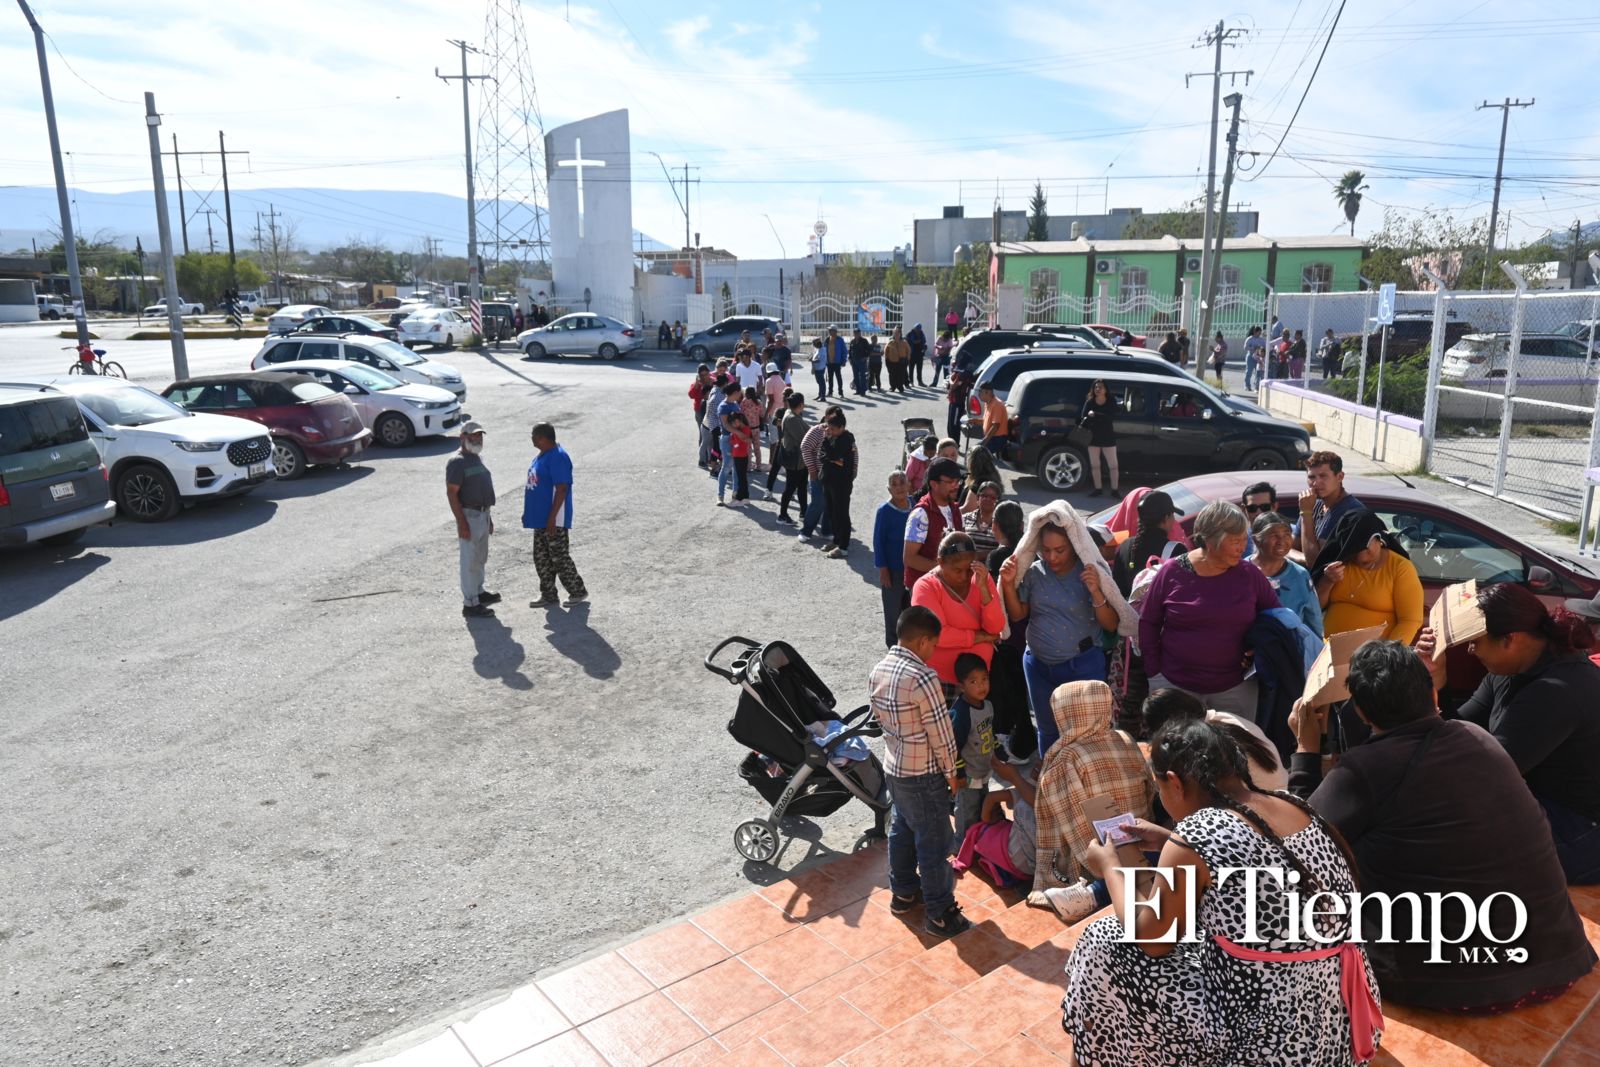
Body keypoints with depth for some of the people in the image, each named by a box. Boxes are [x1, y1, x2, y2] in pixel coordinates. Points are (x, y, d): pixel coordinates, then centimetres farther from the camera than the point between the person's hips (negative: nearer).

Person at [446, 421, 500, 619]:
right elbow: (452, 493, -19)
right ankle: (470, 604, 2)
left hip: (483, 515, 9)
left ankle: (479, 592, 34)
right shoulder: (457, 462, -15)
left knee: (481, 558, 20)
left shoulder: (478, 458, 13)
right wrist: (461, 523, -24)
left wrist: (489, 517, 20)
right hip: (469, 516, -9)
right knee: (470, 561, -3)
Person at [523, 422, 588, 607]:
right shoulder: (541, 456, 12)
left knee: (560, 559, -1)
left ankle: (578, 591, 14)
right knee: (541, 559, 13)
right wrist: (528, 512, 21)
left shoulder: (558, 457, -19)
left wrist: (552, 518, -24)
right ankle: (548, 596, 22)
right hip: (540, 519, 10)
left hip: (554, 521, -10)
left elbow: (561, 489, -22)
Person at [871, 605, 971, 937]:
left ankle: (902, 892, 39)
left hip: (892, 767, 8)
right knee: (933, 843, 5)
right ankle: (940, 914, 15)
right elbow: (941, 732, -20)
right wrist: (951, 772, -6)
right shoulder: (922, 677, -26)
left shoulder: (879, 670, -1)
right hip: (923, 775, -8)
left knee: (901, 831, 23)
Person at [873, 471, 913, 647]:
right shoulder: (885, 511, -16)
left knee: (911, 606, 19)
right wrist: (882, 568, -13)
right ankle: (893, 643, 26)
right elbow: (878, 541, -11)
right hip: (893, 567, -4)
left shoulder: (914, 504, -4)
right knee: (893, 607, 9)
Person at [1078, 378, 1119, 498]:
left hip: (1108, 439, -2)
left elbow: (1111, 417, -21)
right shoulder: (1089, 402, -3)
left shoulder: (1111, 403, -8)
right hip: (1093, 438, 2)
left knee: (1112, 465, 0)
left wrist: (1095, 415, -30)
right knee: (1094, 465, 11)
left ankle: (1115, 489, 8)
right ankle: (1097, 488, 22)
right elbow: (1083, 418, -7)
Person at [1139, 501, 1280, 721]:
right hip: (1176, 686, -1)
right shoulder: (1172, 571, -7)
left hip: (1235, 688, 1)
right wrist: (1154, 673, 0)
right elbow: (1148, 623, 1)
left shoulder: (1249, 574, -3)